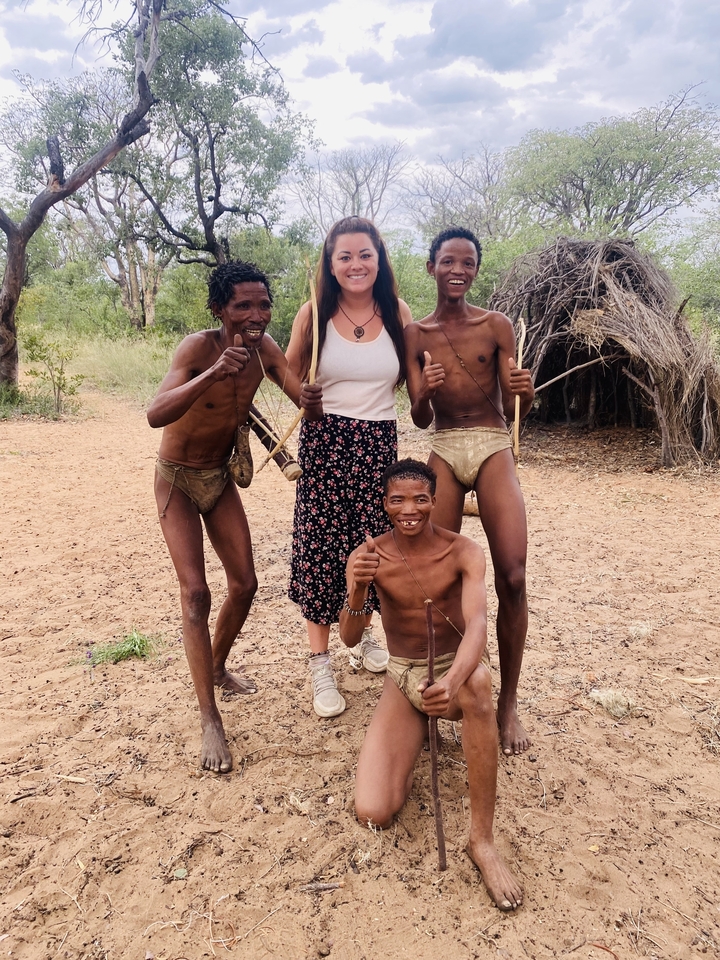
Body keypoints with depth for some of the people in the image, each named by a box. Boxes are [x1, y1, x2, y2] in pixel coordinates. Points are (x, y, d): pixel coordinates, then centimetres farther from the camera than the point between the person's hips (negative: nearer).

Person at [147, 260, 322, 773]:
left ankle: (217, 667, 35)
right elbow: (156, 414, -42)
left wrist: (312, 401, -40)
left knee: (245, 584, 8)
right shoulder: (199, 347, -27)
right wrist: (215, 372, -55)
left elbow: (306, 399, -16)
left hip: (220, 477, 6)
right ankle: (210, 721, -2)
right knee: (196, 592, -11)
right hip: (178, 479, -5)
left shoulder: (265, 348, -10)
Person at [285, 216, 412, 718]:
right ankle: (321, 663, 12)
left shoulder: (398, 313, 1)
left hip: (379, 442, 2)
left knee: (373, 544, 10)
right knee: (321, 546, 0)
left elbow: (414, 380, 9)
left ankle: (363, 635, 35)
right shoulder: (315, 313, -4)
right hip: (325, 442, -2)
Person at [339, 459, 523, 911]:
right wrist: (357, 590, -37)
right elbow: (349, 639, -14)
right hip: (403, 679, 2)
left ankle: (483, 840, -27)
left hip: (454, 670, -1)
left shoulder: (464, 552, -13)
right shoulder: (369, 557, -8)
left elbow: (477, 625, -26)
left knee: (478, 680, -42)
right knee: (373, 814, -17)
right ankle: (415, 735, 16)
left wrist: (452, 681, -48)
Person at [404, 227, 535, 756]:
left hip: (492, 445, -1)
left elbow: (514, 409, 2)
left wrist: (525, 391, -21)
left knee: (512, 575, -14)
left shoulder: (497, 325, 3)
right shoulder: (416, 334, 8)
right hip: (444, 449, 2)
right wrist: (426, 390, -17)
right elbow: (420, 418, 5)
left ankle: (508, 702, 1)